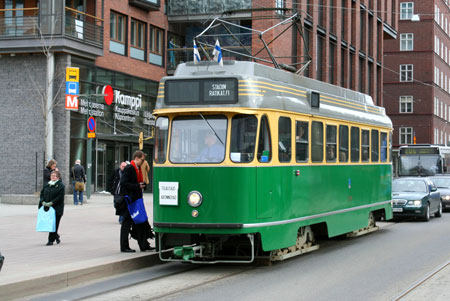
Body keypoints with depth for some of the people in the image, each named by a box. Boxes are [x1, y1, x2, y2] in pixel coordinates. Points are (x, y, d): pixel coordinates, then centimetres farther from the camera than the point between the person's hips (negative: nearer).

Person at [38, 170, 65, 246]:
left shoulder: (60, 186, -4)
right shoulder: (47, 185, 14)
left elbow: (60, 197, -12)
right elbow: (42, 194, 15)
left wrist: (51, 203, -18)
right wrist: (43, 202, -4)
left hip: (57, 208, -5)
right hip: (47, 208, 5)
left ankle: (51, 240, 1)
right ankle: (56, 236, 28)